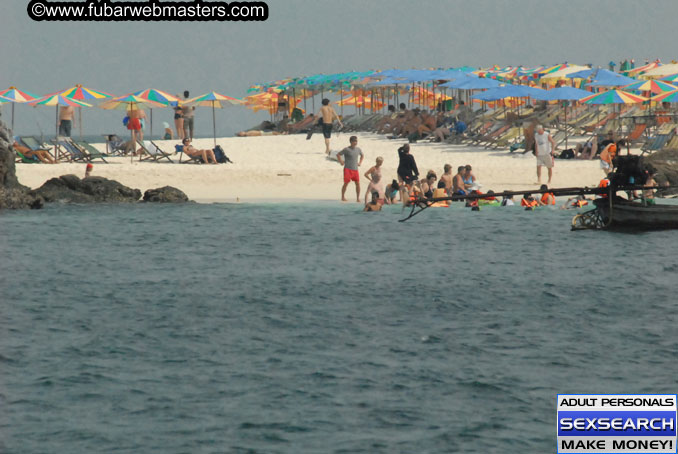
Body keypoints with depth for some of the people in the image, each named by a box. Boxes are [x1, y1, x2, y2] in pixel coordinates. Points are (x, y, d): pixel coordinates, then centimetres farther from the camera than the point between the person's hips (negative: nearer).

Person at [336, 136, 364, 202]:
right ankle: (343, 197, 9)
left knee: (358, 183, -2)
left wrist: (360, 162, 17)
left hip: (355, 169, 5)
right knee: (346, 183, -4)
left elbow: (362, 155, 29)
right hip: (348, 169, -5)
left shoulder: (358, 149, 8)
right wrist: (341, 162, -8)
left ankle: (358, 198, 5)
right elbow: (338, 155, -5)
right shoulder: (347, 149, -9)